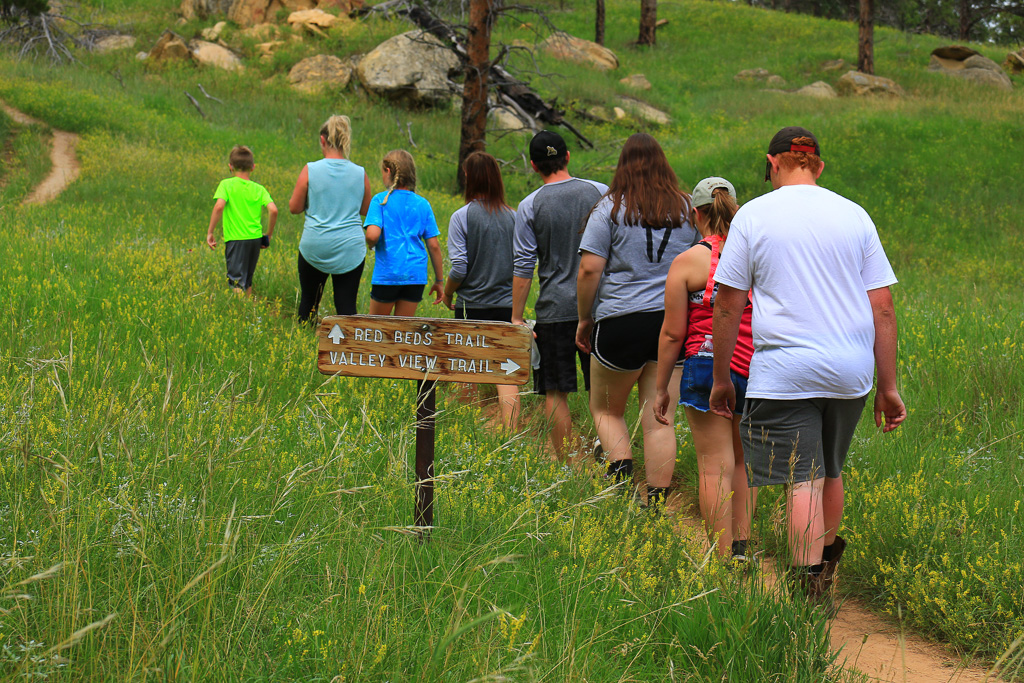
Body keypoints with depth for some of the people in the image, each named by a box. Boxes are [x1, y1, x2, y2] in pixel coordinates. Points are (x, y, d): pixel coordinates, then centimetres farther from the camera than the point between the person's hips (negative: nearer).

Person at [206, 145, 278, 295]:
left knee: (237, 284, -13)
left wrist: (210, 232, -10)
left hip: (236, 239, -4)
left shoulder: (226, 184, -1)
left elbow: (219, 206, -17)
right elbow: (273, 210, -4)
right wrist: (268, 235, 8)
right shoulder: (259, 189, 8)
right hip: (255, 238, 4)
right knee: (247, 281, 21)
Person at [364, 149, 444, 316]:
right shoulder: (423, 204, 5)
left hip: (387, 275, -3)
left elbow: (372, 235, -18)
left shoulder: (380, 200, -4)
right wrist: (438, 280, 10)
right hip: (416, 276, 3)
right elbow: (433, 246, 4)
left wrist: (371, 245, 5)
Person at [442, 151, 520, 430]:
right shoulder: (513, 217, 2)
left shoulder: (461, 217, -7)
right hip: (508, 305, 2)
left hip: (472, 306, -2)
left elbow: (459, 269, -10)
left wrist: (447, 295, 8)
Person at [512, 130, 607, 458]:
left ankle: (565, 462, 3)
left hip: (555, 310, -2)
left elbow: (523, 267, -4)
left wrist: (517, 317, 1)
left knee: (556, 392, 4)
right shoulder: (600, 193, 1)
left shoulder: (530, 206, -4)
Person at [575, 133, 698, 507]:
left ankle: (621, 469, -11)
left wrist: (584, 319, 3)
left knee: (606, 409, 14)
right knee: (660, 419, 4)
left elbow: (589, 269, -8)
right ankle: (656, 502, 1)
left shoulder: (610, 208, -3)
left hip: (621, 322, -3)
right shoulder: (687, 209, 9)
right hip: (674, 321, 3)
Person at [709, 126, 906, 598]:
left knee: (803, 482, -6)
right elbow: (883, 309, 6)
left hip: (784, 371, -4)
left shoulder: (753, 215, -1)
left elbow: (728, 305, 0)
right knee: (829, 472, 22)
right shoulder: (855, 216, 7)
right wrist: (888, 387, 11)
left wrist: (721, 378, 9)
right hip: (850, 369, 4)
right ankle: (826, 560, 38)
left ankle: (809, 589, -13)